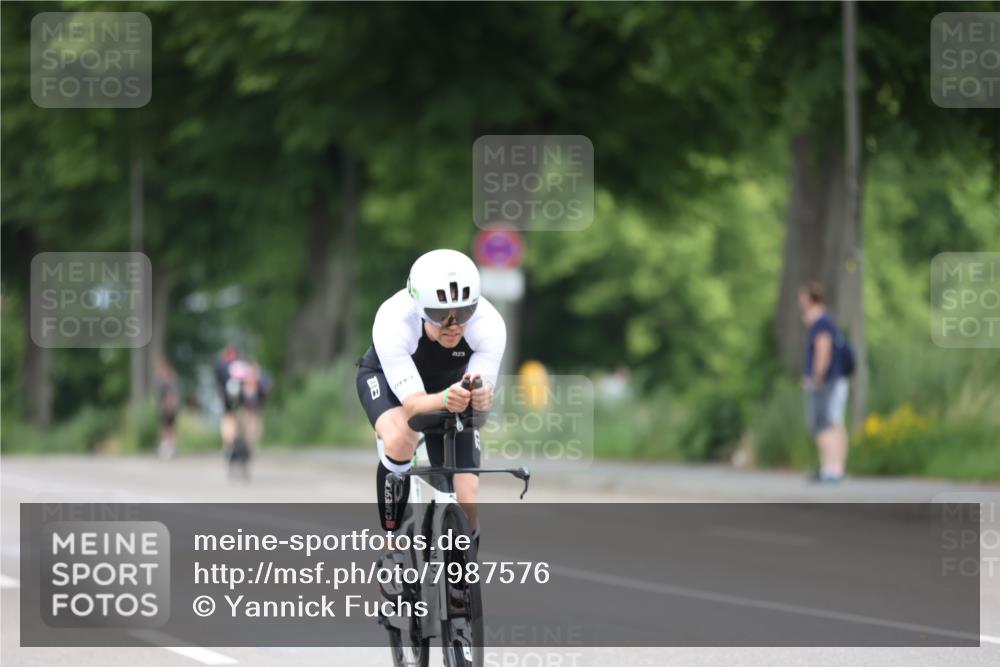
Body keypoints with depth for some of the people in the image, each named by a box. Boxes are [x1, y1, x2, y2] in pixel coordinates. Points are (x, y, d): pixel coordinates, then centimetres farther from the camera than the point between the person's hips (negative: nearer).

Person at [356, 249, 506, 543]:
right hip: (385, 377, -2)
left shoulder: (489, 324, -34)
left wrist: (480, 396, -55)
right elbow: (413, 403, -41)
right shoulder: (392, 323, -39)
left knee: (467, 502, -10)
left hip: (451, 383, 2)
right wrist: (444, 400, -63)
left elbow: (482, 389, -31)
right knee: (400, 439, -36)